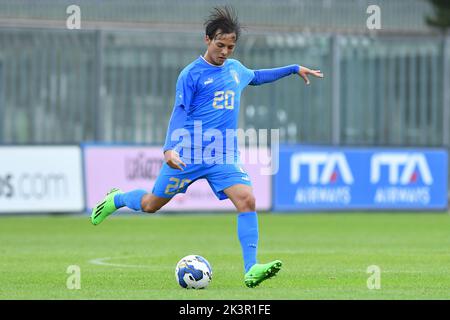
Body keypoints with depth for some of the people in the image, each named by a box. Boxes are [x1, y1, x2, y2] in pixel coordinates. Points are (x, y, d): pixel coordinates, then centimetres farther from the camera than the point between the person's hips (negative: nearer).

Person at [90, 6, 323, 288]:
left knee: (247, 201, -19)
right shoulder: (192, 74, -7)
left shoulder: (235, 69, 13)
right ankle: (116, 199, 42)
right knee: (151, 205, 8)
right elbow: (180, 113, -13)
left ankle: (251, 270, -23)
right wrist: (170, 149, -27)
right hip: (189, 154, -4)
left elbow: (255, 77, 37)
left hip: (224, 157, 4)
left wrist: (294, 69, 38)